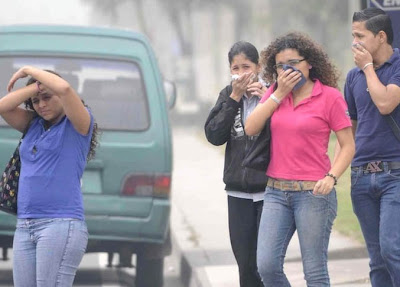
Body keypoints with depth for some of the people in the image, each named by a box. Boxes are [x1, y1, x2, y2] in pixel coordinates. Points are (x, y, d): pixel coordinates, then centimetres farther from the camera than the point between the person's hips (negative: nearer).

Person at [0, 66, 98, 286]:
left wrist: (29, 70, -2)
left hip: (61, 225, -7)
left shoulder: (79, 125, 1)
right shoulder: (33, 125, 20)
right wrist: (36, 85, 2)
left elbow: (64, 88, -15)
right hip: (24, 228, 7)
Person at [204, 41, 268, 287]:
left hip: (268, 190, -4)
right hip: (238, 192, 4)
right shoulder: (228, 96, 9)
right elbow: (214, 135, -2)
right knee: (245, 264, 8)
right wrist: (235, 98, -8)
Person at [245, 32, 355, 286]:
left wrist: (331, 177, -19)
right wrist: (279, 93, -5)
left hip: (313, 192, -5)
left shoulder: (330, 96, -3)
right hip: (276, 191, 5)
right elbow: (251, 129, 0)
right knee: (267, 266, -4)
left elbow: (348, 145, -3)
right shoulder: (275, 93, 11)